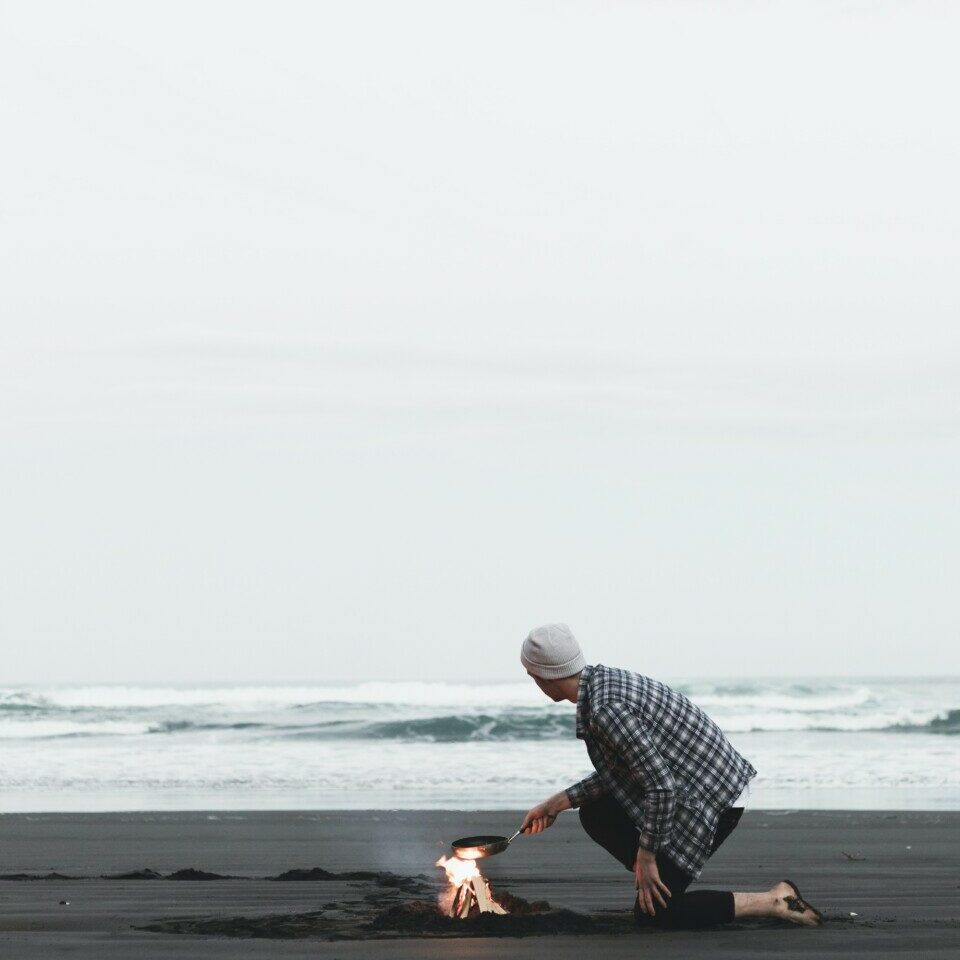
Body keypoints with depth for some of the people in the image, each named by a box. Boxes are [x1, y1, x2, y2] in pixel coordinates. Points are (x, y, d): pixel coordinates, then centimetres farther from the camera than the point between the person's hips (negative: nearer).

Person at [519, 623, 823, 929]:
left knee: (652, 913, -3)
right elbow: (621, 769, 16)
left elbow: (661, 786, -26)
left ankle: (774, 902, -2)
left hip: (711, 800, -10)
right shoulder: (603, 680, 6)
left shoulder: (605, 709, -25)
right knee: (594, 813, 12)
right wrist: (558, 803, 15)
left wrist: (645, 858, -17)